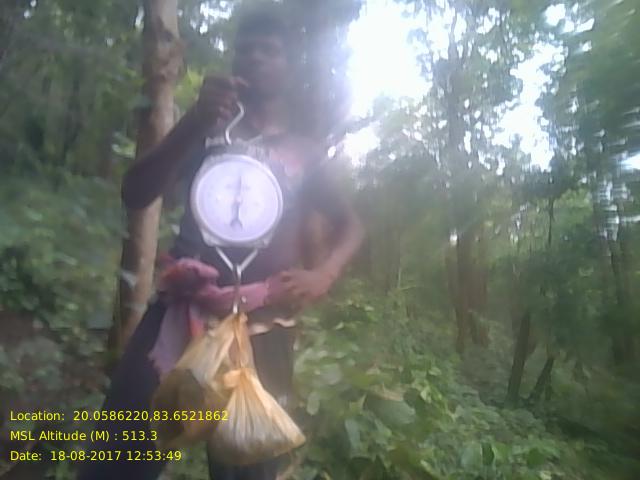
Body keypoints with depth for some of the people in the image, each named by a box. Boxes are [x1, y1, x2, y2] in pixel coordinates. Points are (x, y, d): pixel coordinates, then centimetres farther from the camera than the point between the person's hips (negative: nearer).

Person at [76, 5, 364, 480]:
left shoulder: (305, 152, 13)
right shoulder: (208, 131, 12)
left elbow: (351, 224, 13)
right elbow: (136, 195, 0)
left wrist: (323, 275, -9)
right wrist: (194, 122, -13)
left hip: (263, 329, 0)